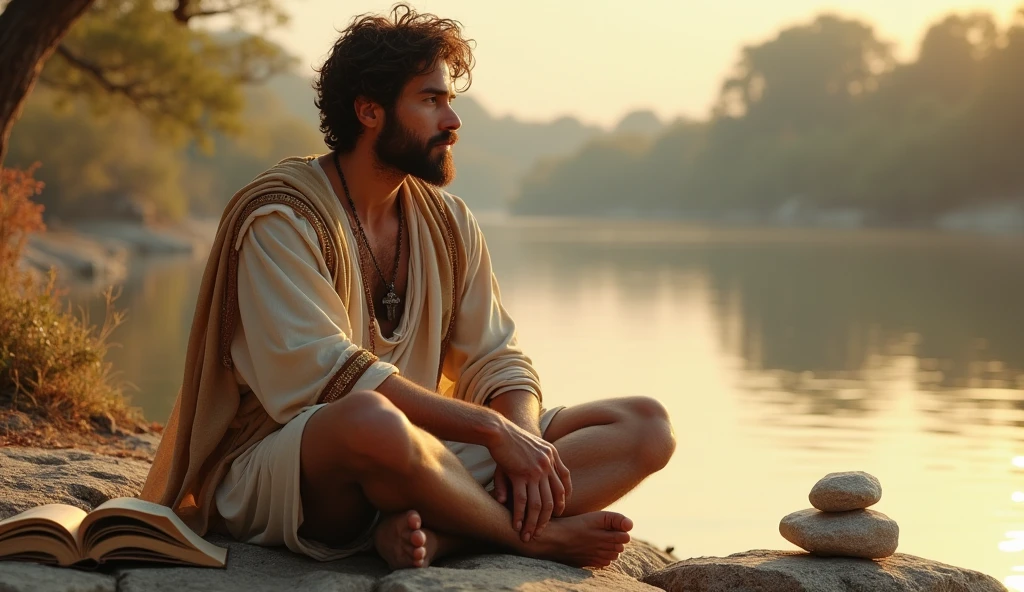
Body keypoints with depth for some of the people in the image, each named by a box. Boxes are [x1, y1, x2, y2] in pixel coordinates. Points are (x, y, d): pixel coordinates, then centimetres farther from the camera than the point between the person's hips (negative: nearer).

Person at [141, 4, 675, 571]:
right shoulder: (280, 216, -12)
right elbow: (327, 375, -23)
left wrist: (525, 442, -17)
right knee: (372, 419, -44)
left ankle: (435, 533, -28)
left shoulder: (448, 221, 11)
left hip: (419, 451, 7)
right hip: (271, 473, -7)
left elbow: (496, 360, 7)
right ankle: (535, 535, -17)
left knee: (646, 424, -6)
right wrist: (494, 428, -26)